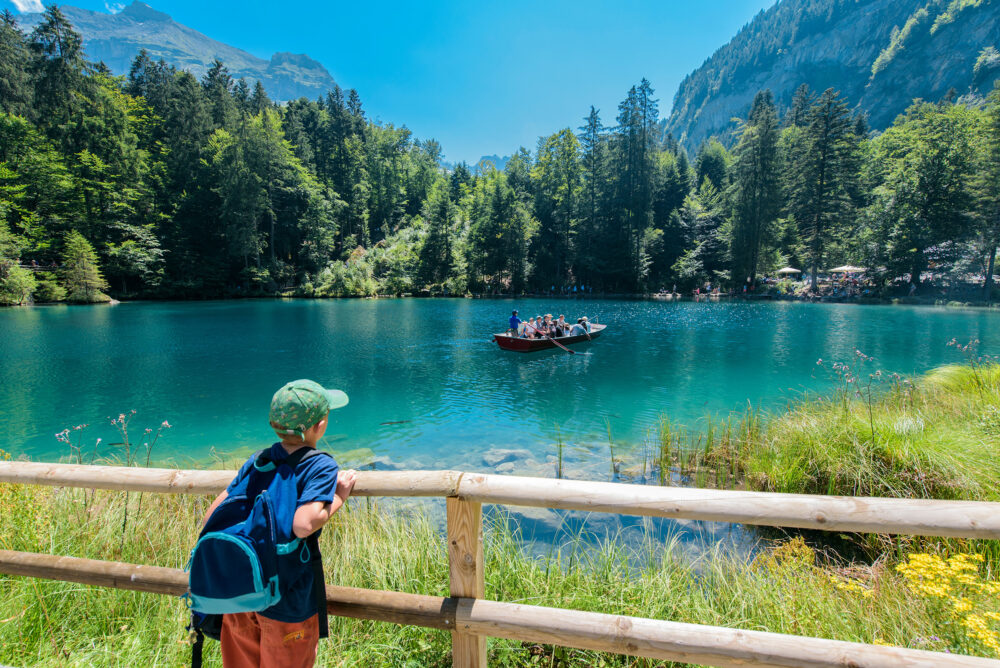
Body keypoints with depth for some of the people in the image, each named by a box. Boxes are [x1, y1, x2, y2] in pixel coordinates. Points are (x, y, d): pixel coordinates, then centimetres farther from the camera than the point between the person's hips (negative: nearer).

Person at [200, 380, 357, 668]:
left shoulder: (258, 461, -2)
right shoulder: (322, 467, -20)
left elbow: (212, 517, 1)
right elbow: (303, 525, -32)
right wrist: (338, 498, -17)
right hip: (286, 604, -5)